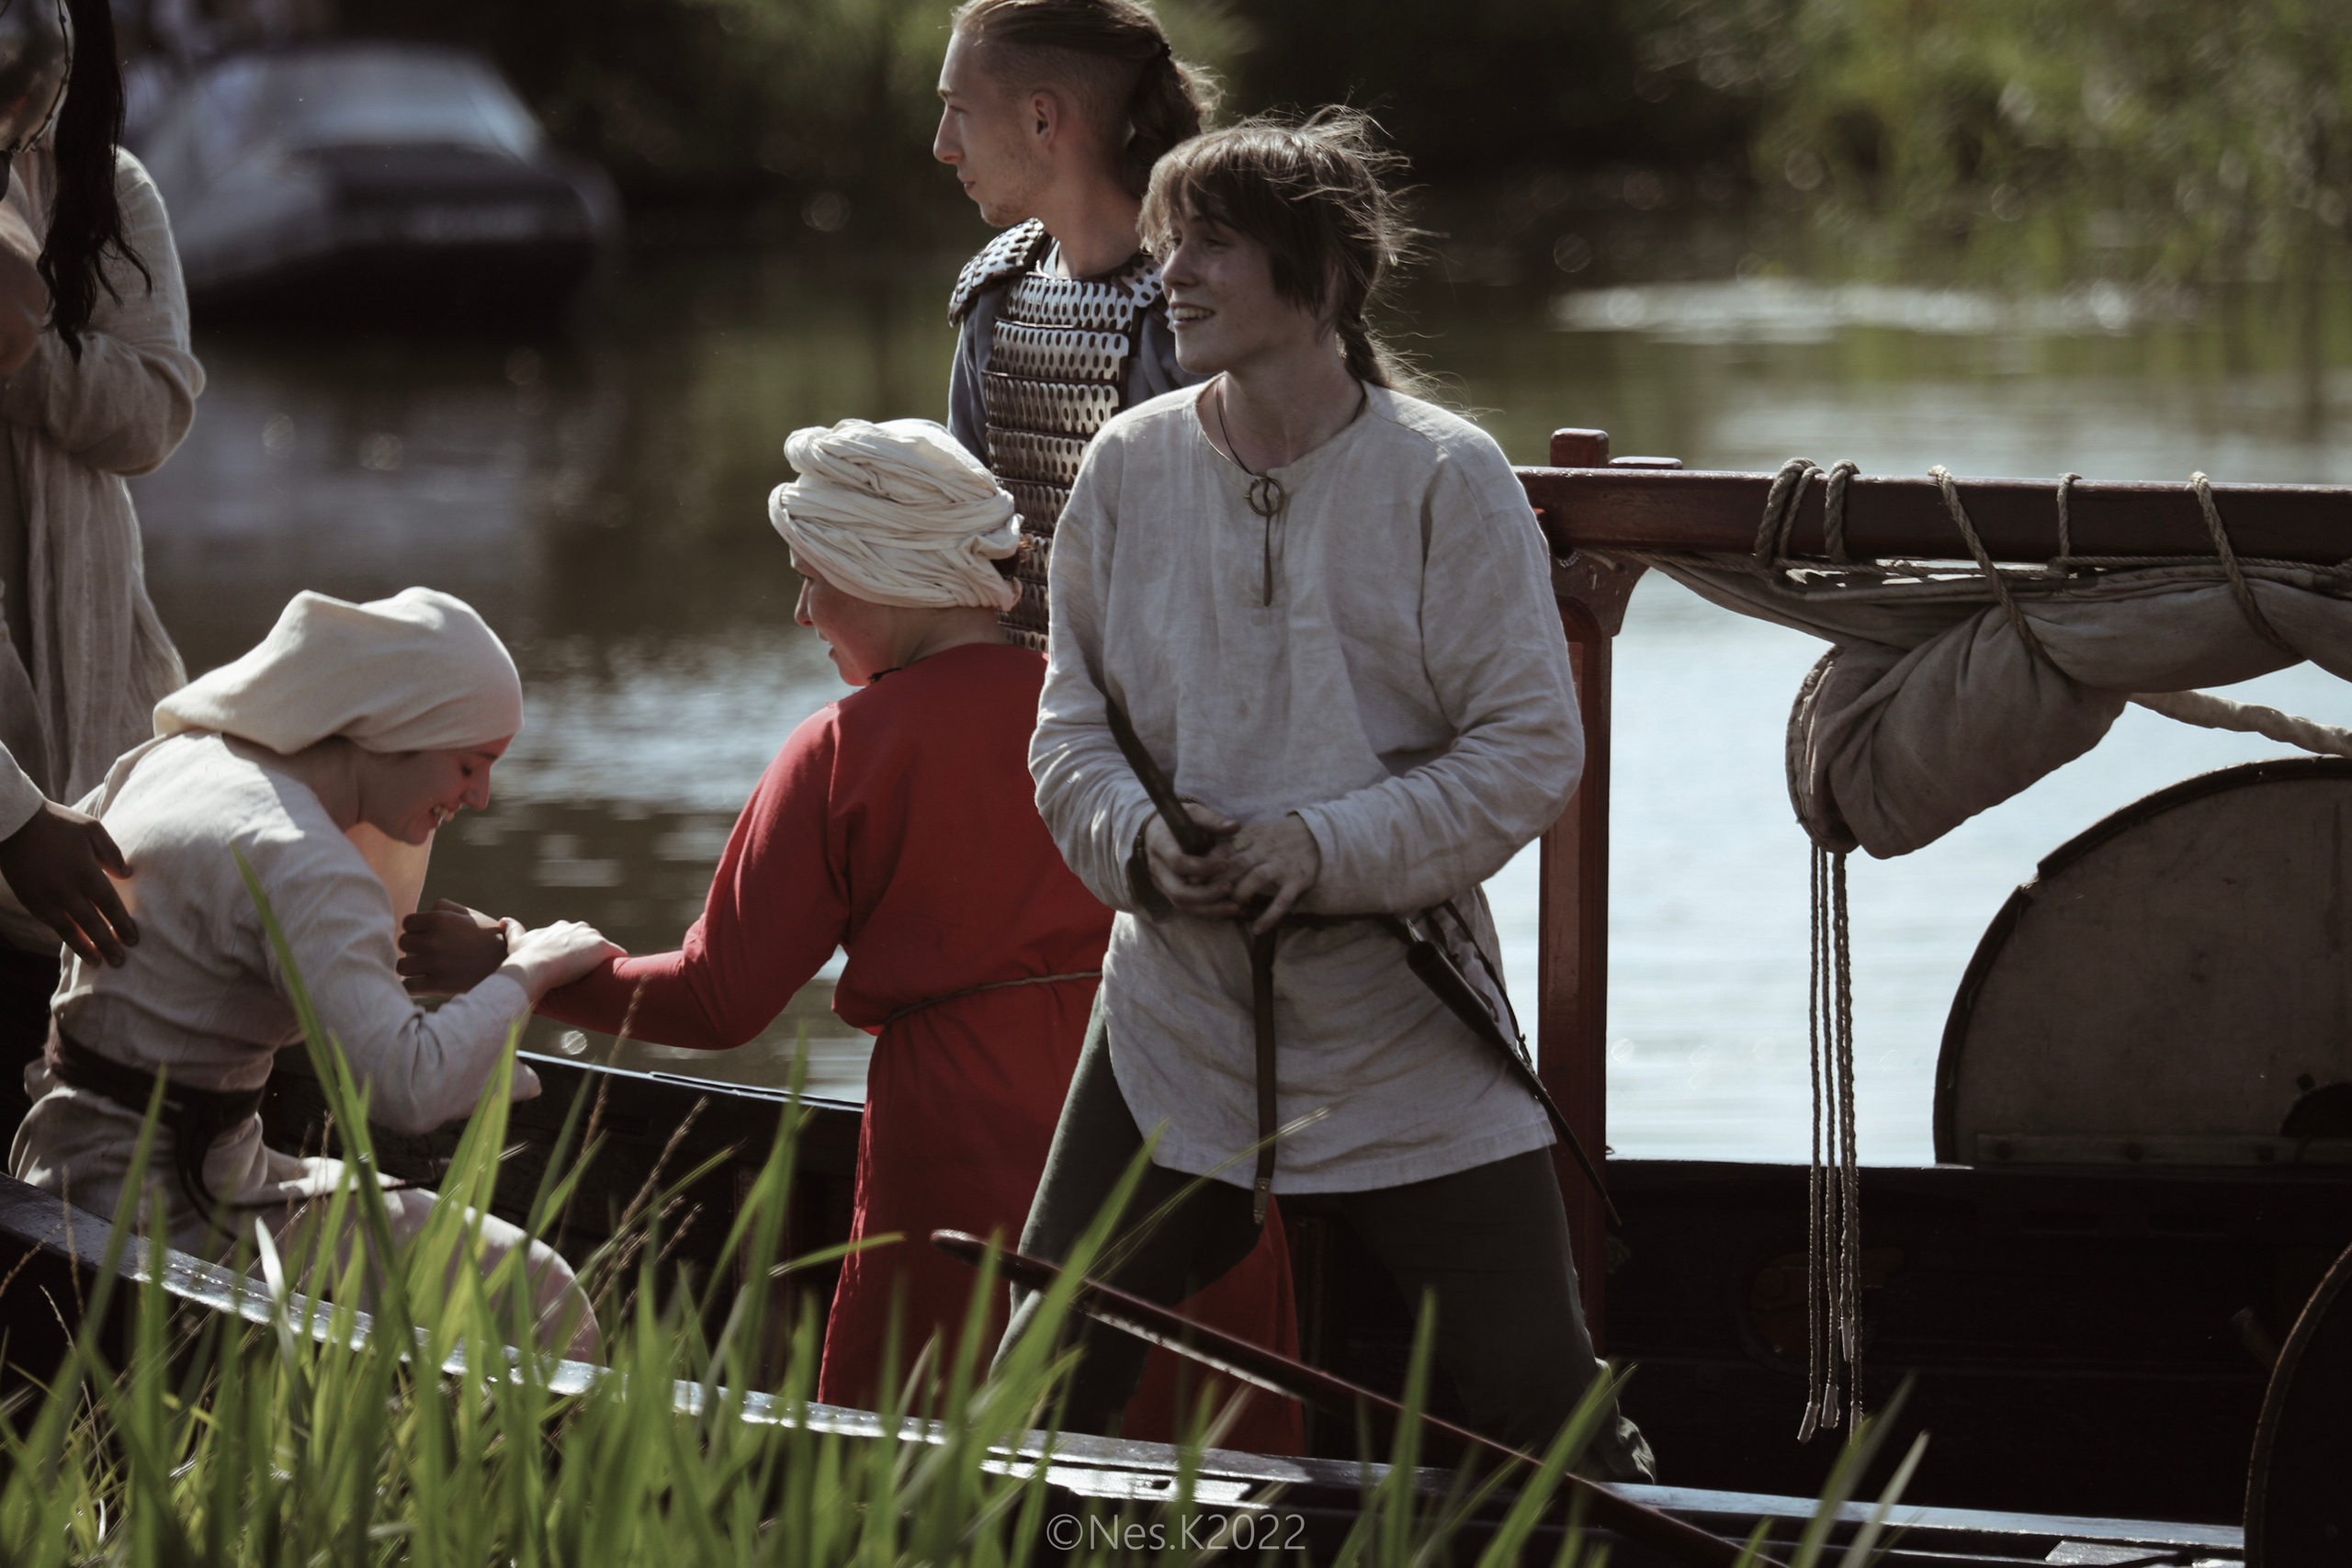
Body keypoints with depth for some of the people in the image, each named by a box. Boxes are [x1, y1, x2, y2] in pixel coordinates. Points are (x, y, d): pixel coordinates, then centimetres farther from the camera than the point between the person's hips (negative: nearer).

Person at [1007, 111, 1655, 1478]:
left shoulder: (1445, 477, -7)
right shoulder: (1131, 468, 3)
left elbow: (1532, 749, -9)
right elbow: (1071, 725, 8)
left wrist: (1330, 850, -19)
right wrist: (1138, 839, -13)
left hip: (1404, 1038, -3)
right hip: (1178, 1020, 3)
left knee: (1542, 1402, -2)